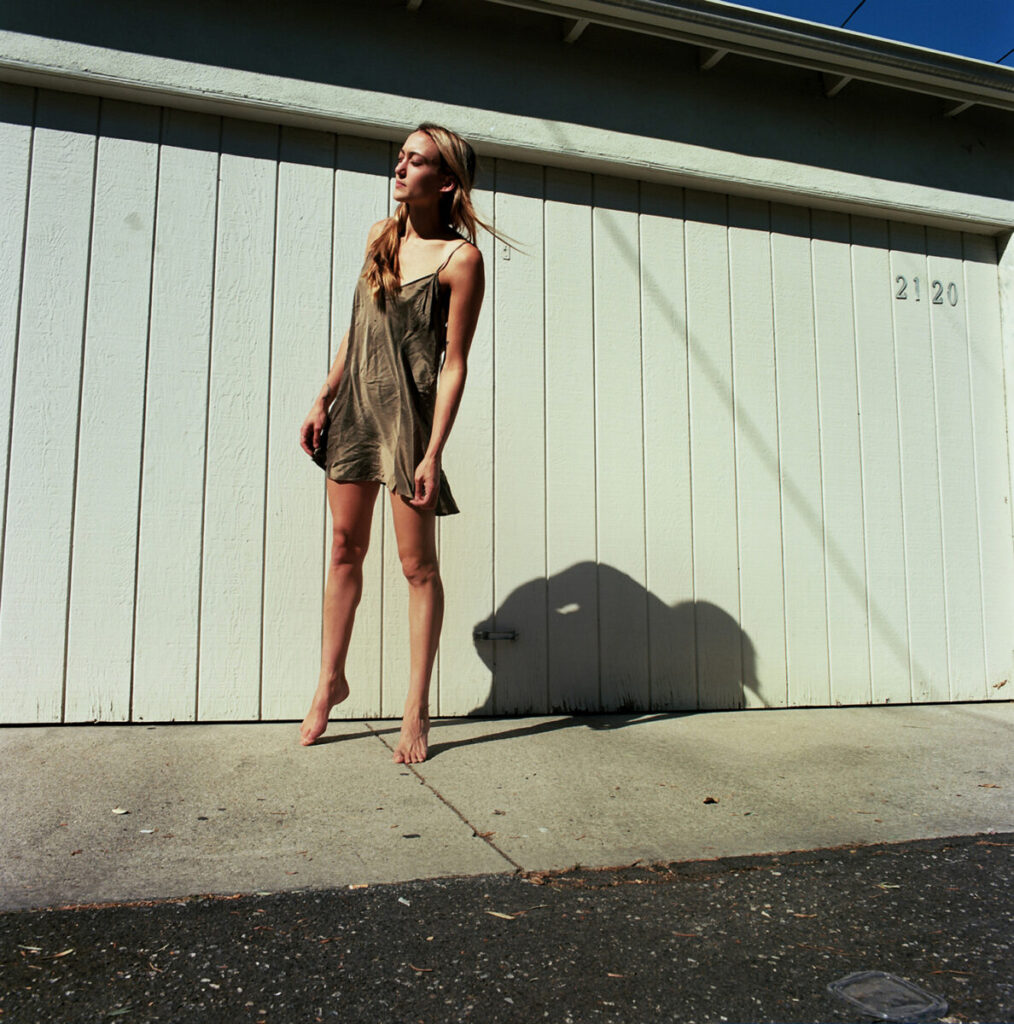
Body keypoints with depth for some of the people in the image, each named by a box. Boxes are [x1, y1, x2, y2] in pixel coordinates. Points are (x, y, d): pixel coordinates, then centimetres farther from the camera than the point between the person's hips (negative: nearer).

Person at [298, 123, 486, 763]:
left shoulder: (460, 258, -8)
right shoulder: (381, 237, 11)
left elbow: (455, 363, -12)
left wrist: (433, 453, -17)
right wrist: (323, 401, 13)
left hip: (408, 409, -6)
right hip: (354, 404, 6)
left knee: (418, 565, 0)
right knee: (346, 548, 12)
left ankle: (417, 710, 10)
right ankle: (331, 681, 27)